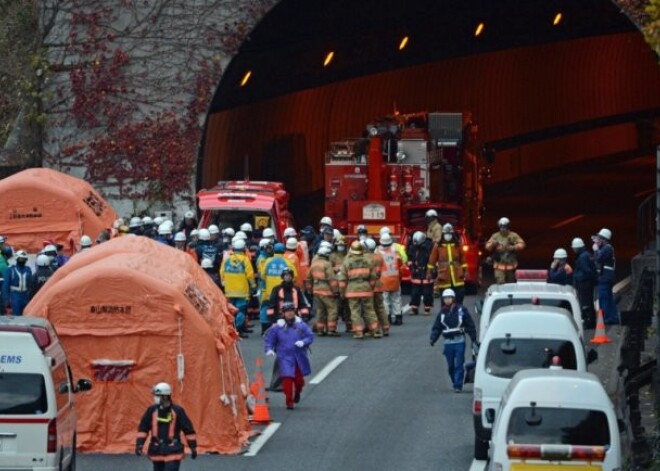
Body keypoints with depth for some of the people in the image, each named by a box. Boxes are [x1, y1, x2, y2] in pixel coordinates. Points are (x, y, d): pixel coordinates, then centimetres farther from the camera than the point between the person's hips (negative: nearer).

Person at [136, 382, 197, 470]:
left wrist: (193, 448, 1)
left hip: (173, 452, -4)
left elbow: (188, 430, -2)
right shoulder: (152, 410, 0)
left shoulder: (177, 411, -8)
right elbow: (143, 428, 5)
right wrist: (139, 444, -5)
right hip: (157, 452, 4)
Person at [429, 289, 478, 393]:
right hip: (448, 342, 4)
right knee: (450, 366, 7)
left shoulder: (461, 310, -1)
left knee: (459, 364, -9)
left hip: (459, 341, -4)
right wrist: (433, 338, -10)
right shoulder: (442, 312, 8)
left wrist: (474, 340, 0)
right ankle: (456, 383, 22)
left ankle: (458, 385, -9)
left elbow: (470, 325, 2)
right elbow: (436, 327, 7)